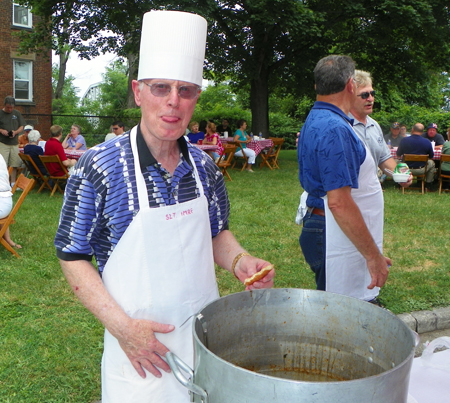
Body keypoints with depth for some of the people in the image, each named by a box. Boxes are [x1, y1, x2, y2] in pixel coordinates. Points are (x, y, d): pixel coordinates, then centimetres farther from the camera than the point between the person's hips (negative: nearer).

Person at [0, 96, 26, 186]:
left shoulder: (17, 113, 9)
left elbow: (22, 127, 11)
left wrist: (15, 132, -8)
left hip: (14, 143, 3)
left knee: (14, 165, 4)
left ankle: (13, 183, 13)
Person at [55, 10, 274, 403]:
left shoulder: (204, 165, -2)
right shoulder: (99, 167, -15)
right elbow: (72, 256, -10)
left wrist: (240, 260, -9)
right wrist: (122, 326, -18)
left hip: (207, 333, 5)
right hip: (140, 349, -4)